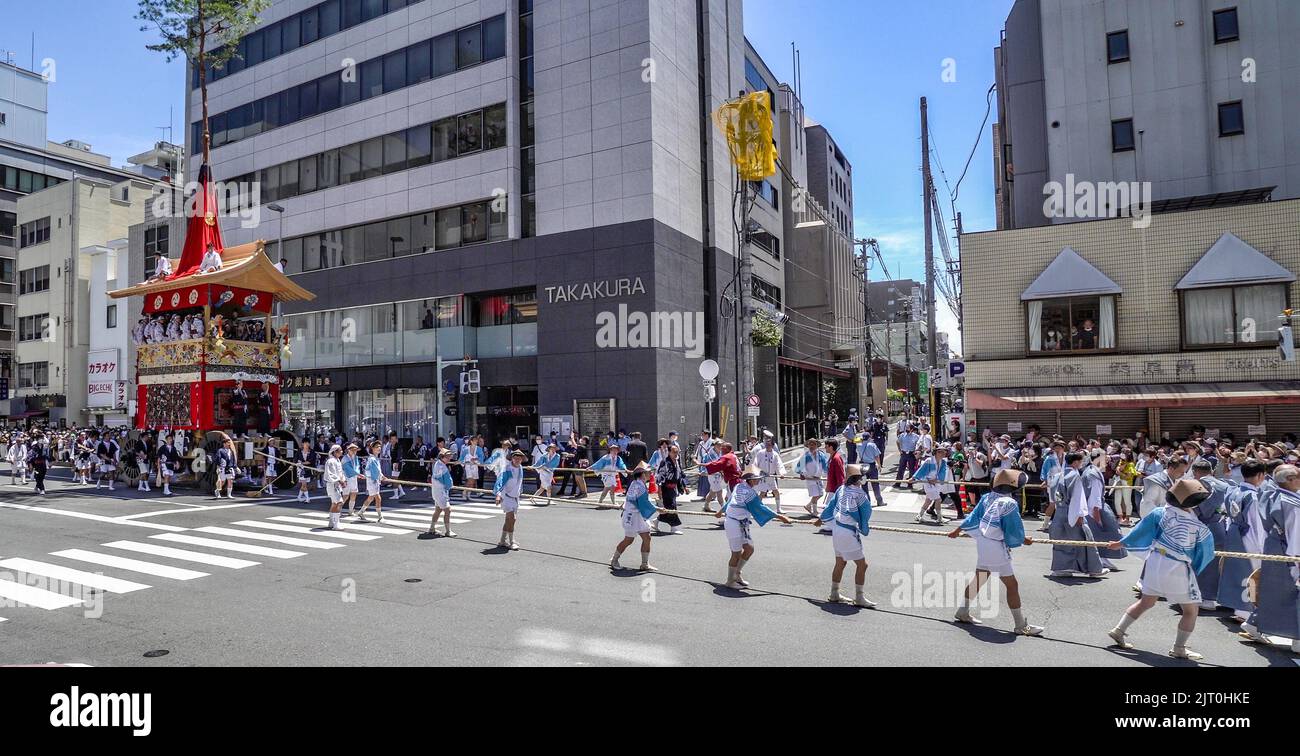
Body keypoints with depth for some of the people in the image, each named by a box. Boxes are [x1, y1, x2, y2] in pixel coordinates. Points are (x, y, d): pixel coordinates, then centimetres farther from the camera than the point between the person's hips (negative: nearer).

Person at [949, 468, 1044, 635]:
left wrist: (957, 530, 26)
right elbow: (1014, 531, -12)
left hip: (982, 544, 8)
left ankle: (963, 612, 29)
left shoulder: (987, 498, 3)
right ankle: (1021, 626, 8)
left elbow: (973, 517, 14)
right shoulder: (1009, 504, -18)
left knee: (979, 578, 20)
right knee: (1012, 585, 1)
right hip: (997, 548, -8)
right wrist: (1024, 540, 9)